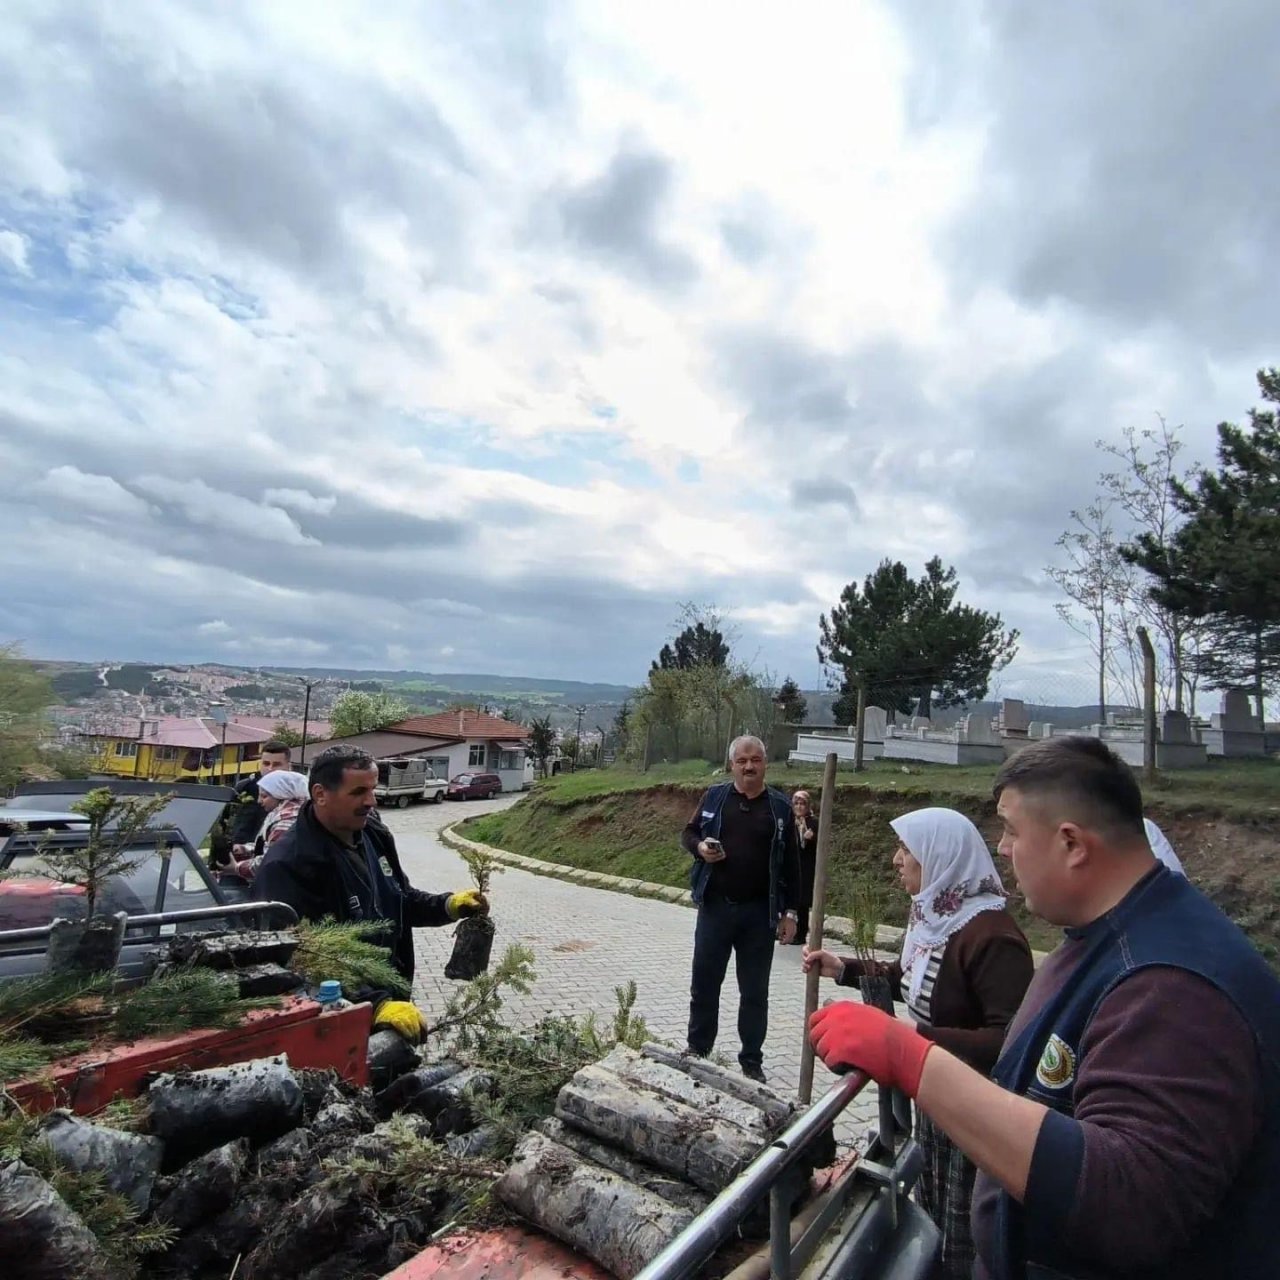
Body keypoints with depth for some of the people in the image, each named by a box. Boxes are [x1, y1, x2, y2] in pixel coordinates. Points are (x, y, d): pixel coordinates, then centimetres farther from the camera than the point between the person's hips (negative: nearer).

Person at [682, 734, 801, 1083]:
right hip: (715, 907, 1)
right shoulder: (715, 796, 0)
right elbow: (689, 833, 10)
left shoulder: (780, 806, -1)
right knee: (704, 984, 13)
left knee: (754, 991, 12)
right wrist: (700, 847, -13)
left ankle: (752, 1061, 28)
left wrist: (790, 912, -1)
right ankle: (697, 1051, 32)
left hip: (759, 913, -1)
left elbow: (791, 863, 2)